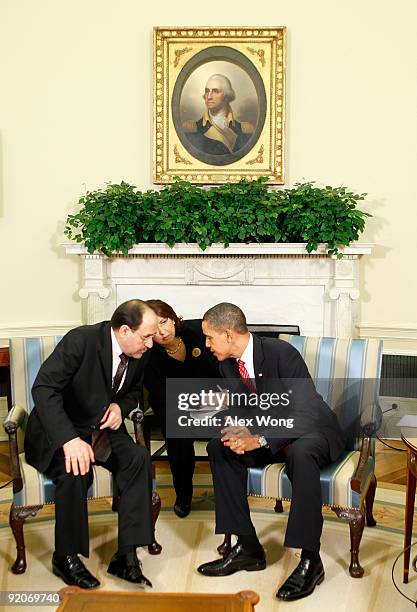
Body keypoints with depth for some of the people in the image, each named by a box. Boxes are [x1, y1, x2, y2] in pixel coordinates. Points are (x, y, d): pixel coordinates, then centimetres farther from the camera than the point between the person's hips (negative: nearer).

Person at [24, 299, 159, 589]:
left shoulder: (139, 353, -4)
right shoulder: (81, 340, -23)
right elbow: (44, 388, -28)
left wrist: (120, 406, -10)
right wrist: (69, 439, -39)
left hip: (103, 425, 5)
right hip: (58, 428, -5)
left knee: (138, 458, -22)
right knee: (75, 469, -33)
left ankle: (126, 555, -15)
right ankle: (66, 557, -10)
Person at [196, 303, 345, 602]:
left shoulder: (282, 353, -26)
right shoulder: (228, 364, -3)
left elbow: (305, 411, -30)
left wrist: (260, 439, -38)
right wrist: (233, 431, -19)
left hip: (313, 430, -7)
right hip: (268, 435, 7)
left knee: (300, 453, -39)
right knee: (218, 447, -11)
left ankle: (310, 560, -27)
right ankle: (248, 547, -7)